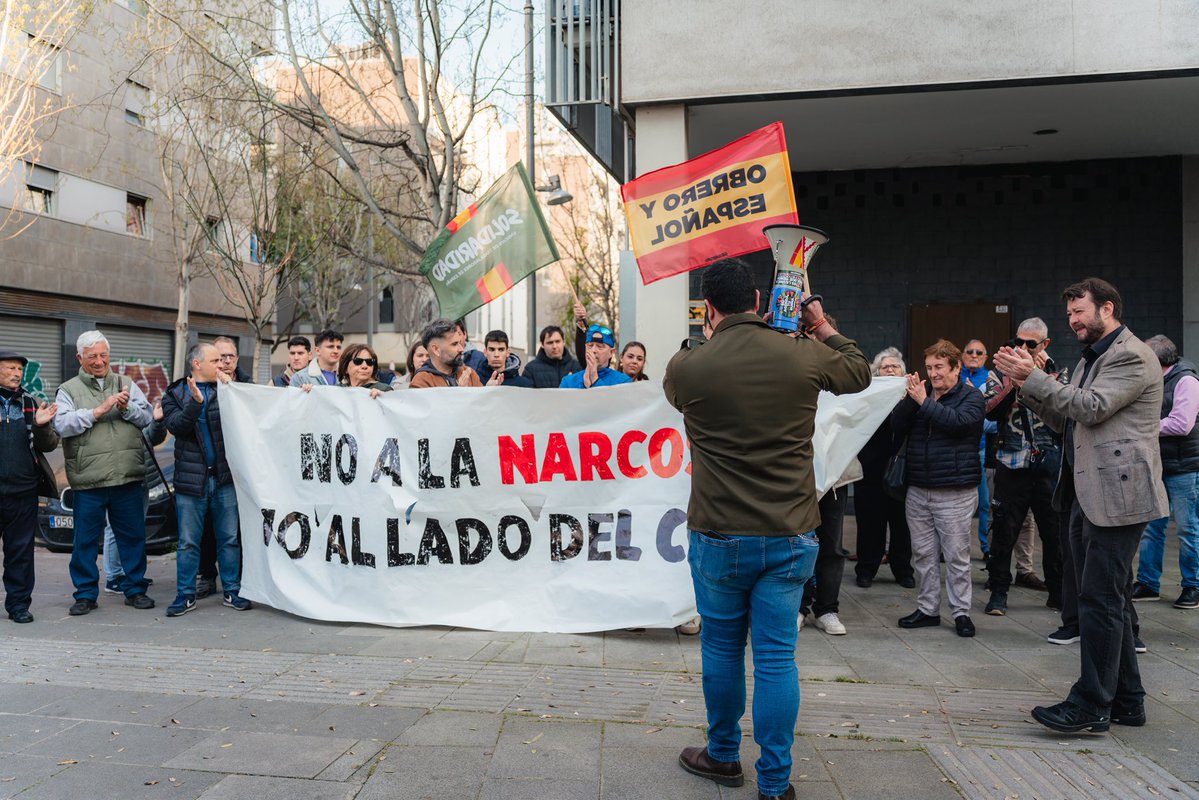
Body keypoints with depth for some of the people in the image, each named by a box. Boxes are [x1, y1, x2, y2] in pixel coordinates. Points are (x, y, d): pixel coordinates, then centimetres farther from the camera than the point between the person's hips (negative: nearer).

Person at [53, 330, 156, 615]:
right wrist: (98, 411, -18)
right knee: (85, 539, 7)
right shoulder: (69, 390, 5)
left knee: (133, 536, 9)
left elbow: (146, 417, 4)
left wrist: (127, 408, -14)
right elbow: (62, 424, -11)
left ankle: (136, 589, 21)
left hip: (127, 477, 2)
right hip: (88, 480, -1)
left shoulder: (125, 384, 11)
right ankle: (86, 593, 20)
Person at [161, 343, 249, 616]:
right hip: (191, 478, -1)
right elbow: (176, 425, -11)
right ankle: (186, 594, 14)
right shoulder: (174, 394, 6)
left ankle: (232, 591, 14)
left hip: (224, 476, 1)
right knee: (188, 542, 5)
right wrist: (196, 401, -23)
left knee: (229, 538, 5)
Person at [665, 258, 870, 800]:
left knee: (722, 648, 16)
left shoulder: (686, 367, -9)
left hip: (718, 537, -1)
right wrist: (825, 330, 30)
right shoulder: (806, 356, -5)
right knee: (777, 658, 9)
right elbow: (860, 373, 16)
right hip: (791, 537, 1)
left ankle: (723, 756, 34)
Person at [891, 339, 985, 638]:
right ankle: (927, 609, 20)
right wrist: (910, 398, -10)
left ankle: (961, 612, 12)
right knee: (923, 554, 10)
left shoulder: (971, 397, -1)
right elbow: (897, 426, 3)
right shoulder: (922, 392, 13)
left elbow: (959, 421, -21)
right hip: (918, 490, 5)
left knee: (957, 555, 1)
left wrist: (925, 401, -19)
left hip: (956, 493, -5)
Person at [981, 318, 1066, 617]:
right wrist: (1017, 383, -20)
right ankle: (998, 591, 14)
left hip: (1049, 466, 1)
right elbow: (991, 412, -10)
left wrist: (1042, 374, -14)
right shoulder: (1001, 375, 5)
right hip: (1012, 466, -1)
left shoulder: (1058, 375, 8)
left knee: (1054, 531, 10)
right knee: (1004, 531, 3)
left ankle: (1058, 591, 25)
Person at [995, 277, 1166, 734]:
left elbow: (1091, 408, -20)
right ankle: (1126, 700, 24)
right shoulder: (1091, 360, 20)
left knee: (1100, 601, -7)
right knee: (1107, 600, 14)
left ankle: (1091, 705, -1)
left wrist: (1035, 377, -16)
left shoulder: (1132, 357, -9)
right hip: (1088, 497, 10)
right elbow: (1062, 419, 17)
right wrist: (1026, 384, 4)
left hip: (1117, 497, -10)